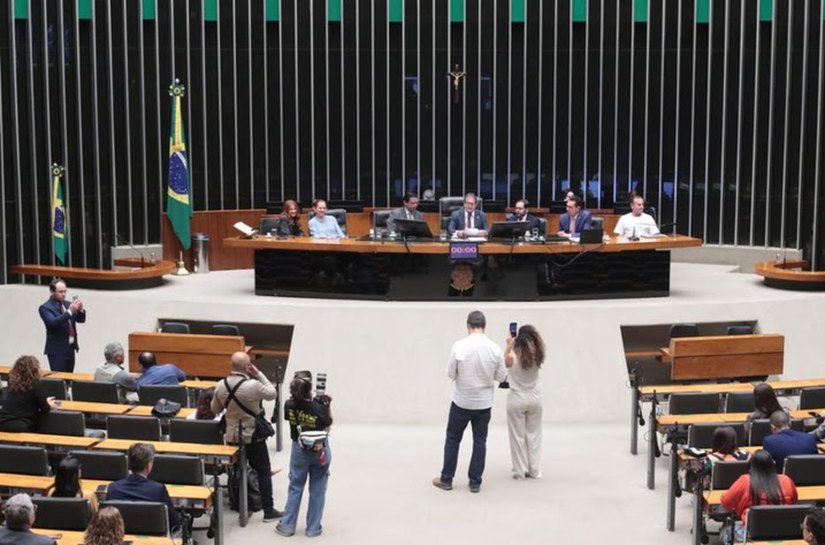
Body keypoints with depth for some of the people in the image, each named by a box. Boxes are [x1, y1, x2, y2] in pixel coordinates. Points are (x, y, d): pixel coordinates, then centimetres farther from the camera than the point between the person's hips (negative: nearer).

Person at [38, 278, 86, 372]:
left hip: (70, 348, 6)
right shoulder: (45, 308, -9)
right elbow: (53, 323, -25)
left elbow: (80, 319, 10)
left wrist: (80, 309, -11)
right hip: (57, 350, -6)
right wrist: (69, 311, -31)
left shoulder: (67, 304, 11)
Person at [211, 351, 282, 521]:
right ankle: (268, 511, 10)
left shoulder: (220, 386, -7)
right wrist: (259, 374, -6)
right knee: (264, 472, 7)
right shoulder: (253, 385, -24)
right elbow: (272, 393, -7)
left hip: (231, 436, 5)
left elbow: (214, 409, 7)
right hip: (253, 437, -5)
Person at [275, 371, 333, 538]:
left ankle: (287, 525, 21)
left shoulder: (289, 405, -17)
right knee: (317, 489, 10)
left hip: (299, 449, 2)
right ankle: (313, 528, 17)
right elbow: (328, 426, -7)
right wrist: (327, 405, -7)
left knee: (295, 487, 16)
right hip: (320, 450, -2)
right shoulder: (319, 407, -24)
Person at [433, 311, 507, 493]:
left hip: (462, 402, -2)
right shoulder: (494, 348, -9)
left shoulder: (459, 346, -16)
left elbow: (450, 373, -9)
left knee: (453, 439, 12)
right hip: (484, 403, 2)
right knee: (479, 441, 11)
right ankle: (475, 482, 14)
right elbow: (501, 376, -1)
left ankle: (446, 479, 19)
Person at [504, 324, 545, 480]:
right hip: (535, 398, 3)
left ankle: (520, 471, 13)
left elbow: (504, 361, 3)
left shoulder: (513, 357, -19)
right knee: (534, 435, 14)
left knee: (518, 436, 9)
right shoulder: (537, 356, -11)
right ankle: (535, 470, 18)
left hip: (517, 399, -3)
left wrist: (509, 344, 8)